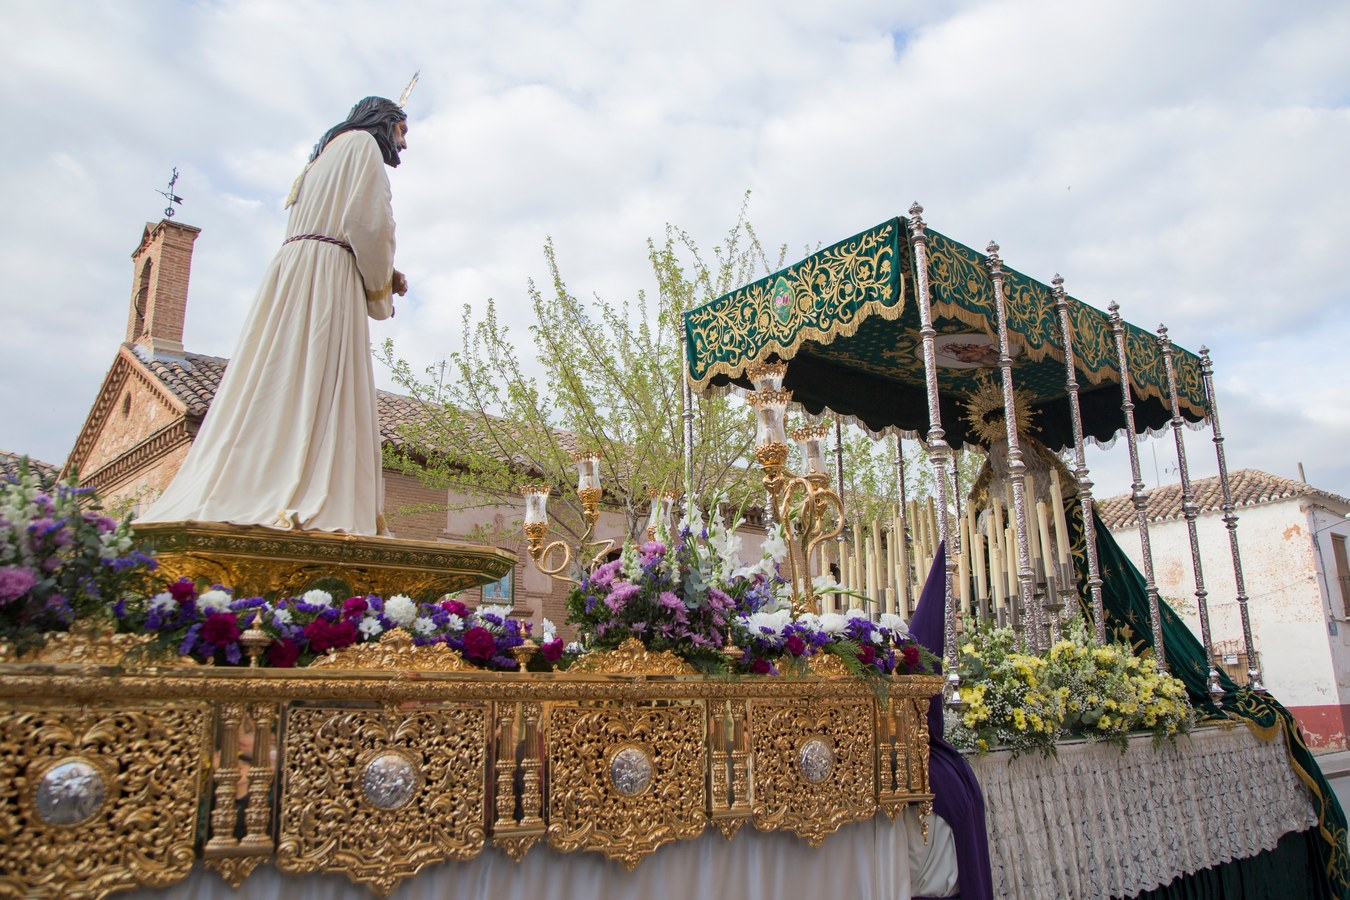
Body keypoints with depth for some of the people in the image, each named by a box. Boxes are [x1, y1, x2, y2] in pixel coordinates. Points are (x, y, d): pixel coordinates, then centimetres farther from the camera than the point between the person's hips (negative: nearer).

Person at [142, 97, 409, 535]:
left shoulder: (326, 153, 33)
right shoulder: (363, 143, 7)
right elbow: (369, 223, -8)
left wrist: (381, 278, 17)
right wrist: (383, 279, 6)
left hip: (293, 271, 8)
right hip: (327, 273, -8)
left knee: (275, 383, 0)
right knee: (319, 384, -18)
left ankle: (224, 493, -6)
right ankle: (307, 502, -28)